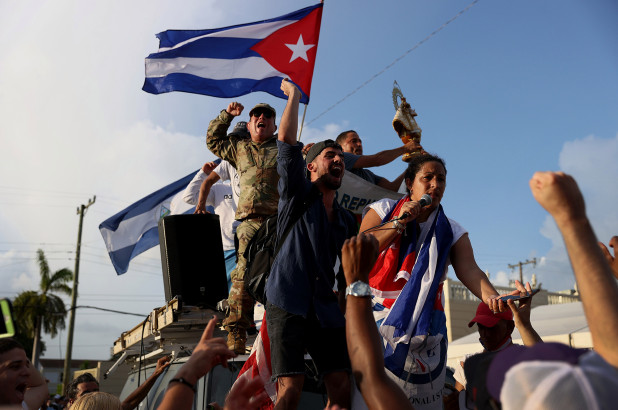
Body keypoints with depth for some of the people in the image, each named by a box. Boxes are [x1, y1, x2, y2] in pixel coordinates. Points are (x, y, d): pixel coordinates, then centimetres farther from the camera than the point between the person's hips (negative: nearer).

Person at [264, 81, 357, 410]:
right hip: (288, 303, -5)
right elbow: (287, 141, -4)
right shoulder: (297, 195, 7)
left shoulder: (347, 220, 21)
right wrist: (294, 94, 1)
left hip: (326, 308, 5)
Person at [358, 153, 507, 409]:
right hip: (379, 319, -2)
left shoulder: (451, 232, 10)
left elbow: (468, 269, -7)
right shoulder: (384, 210, 8)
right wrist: (399, 222, -10)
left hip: (424, 328, 2)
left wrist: (490, 296, -27)